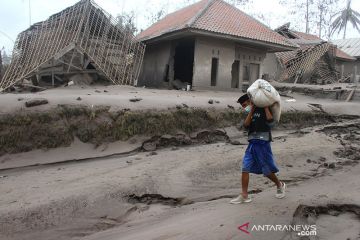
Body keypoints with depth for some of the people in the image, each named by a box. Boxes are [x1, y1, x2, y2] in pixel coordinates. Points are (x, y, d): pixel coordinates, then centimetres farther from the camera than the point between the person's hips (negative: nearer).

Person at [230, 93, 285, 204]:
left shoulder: (263, 110, -2)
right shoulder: (250, 113, 16)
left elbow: (271, 122, -19)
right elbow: (246, 125, -2)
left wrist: (266, 107, -14)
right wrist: (251, 111, -6)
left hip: (263, 144, -6)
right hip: (252, 144, 6)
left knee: (267, 171, 6)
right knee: (245, 169, -3)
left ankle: (280, 185, 35)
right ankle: (244, 196, 4)